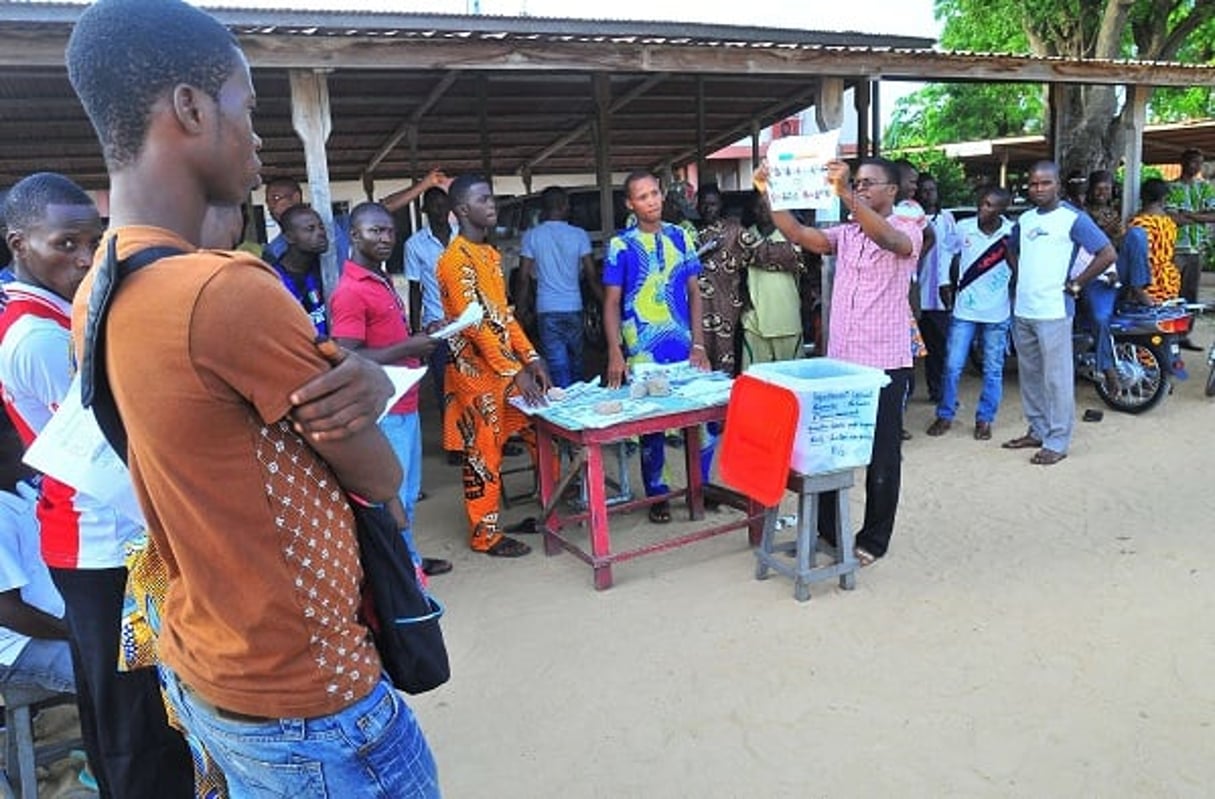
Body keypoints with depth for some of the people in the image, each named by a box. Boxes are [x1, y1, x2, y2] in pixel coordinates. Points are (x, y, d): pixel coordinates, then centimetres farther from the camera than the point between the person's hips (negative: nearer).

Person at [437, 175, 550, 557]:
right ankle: (485, 533, 13)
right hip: (477, 370, -8)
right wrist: (514, 372, -25)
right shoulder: (456, 259, -15)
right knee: (483, 453, 1)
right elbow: (473, 324, -21)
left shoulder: (491, 253, 13)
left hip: (506, 365, 8)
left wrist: (531, 358, 5)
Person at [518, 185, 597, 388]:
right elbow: (590, 273, -1)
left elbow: (525, 277, -3)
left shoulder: (531, 236, -1)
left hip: (547, 309, -1)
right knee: (575, 363, 15)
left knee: (558, 366, -3)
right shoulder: (579, 235, -1)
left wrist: (522, 310, 4)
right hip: (573, 307, 1)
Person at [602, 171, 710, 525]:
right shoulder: (620, 245, -1)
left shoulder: (681, 237, 7)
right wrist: (615, 354, -12)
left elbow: (694, 293, 8)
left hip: (683, 348, 2)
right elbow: (611, 303, -2)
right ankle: (656, 493, 22)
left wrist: (699, 344, 0)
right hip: (643, 352, -2)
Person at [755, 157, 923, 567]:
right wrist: (770, 194, -14)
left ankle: (873, 540, 19)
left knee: (882, 456, 5)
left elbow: (887, 238, -26)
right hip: (839, 360, 6)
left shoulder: (908, 231, -3)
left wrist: (845, 194, -38)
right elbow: (799, 234, -1)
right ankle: (825, 531, 25)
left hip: (885, 364, -5)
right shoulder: (845, 234, 12)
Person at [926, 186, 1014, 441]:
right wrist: (947, 285, 10)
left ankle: (984, 419, 21)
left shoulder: (1012, 233, -8)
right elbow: (953, 257, 12)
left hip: (997, 314, -1)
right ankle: (945, 415, 17)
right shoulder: (964, 228, -3)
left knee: (993, 370, 8)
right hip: (964, 310, 1)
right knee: (952, 366, 2)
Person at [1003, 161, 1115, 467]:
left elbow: (1108, 254, -11)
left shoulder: (1073, 218, -7)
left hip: (1053, 311, -7)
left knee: (1056, 378, -2)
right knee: (1030, 375, 14)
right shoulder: (1025, 219, 11)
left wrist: (1075, 284, -9)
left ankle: (1057, 441, 4)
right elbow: (1012, 249, 30)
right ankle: (1037, 430, 26)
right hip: (1022, 310, 7)